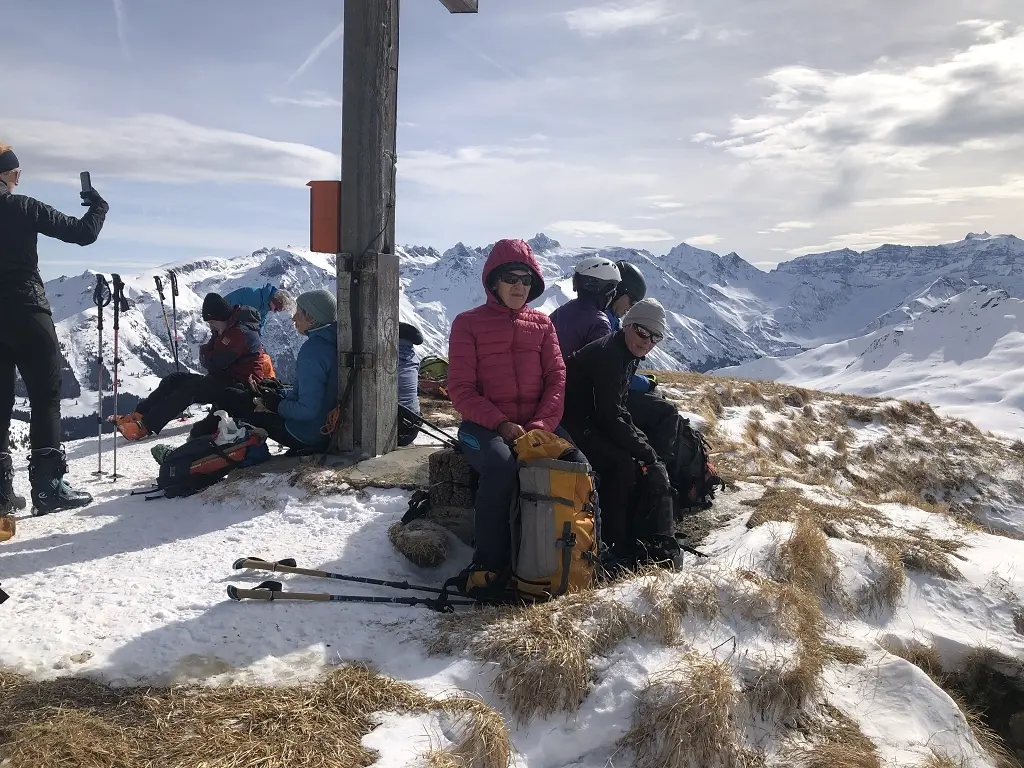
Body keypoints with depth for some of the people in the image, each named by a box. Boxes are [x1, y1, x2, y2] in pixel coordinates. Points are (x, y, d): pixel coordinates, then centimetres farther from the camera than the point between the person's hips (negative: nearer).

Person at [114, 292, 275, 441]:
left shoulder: (240, 333, -21)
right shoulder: (229, 329, 13)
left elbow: (214, 363, -22)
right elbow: (211, 355, 14)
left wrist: (204, 354, -1)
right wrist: (206, 353, -9)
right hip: (226, 377, 11)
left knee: (190, 388, -25)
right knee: (175, 380, 2)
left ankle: (146, 426, -28)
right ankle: (139, 414, -6)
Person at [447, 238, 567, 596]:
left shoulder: (541, 324, 15)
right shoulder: (468, 323, 5)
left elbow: (556, 378, 6)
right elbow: (461, 388, -2)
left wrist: (541, 425, -12)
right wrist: (500, 423, -16)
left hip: (537, 423, 3)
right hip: (484, 425, -3)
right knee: (501, 465, -36)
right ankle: (489, 566, -21)